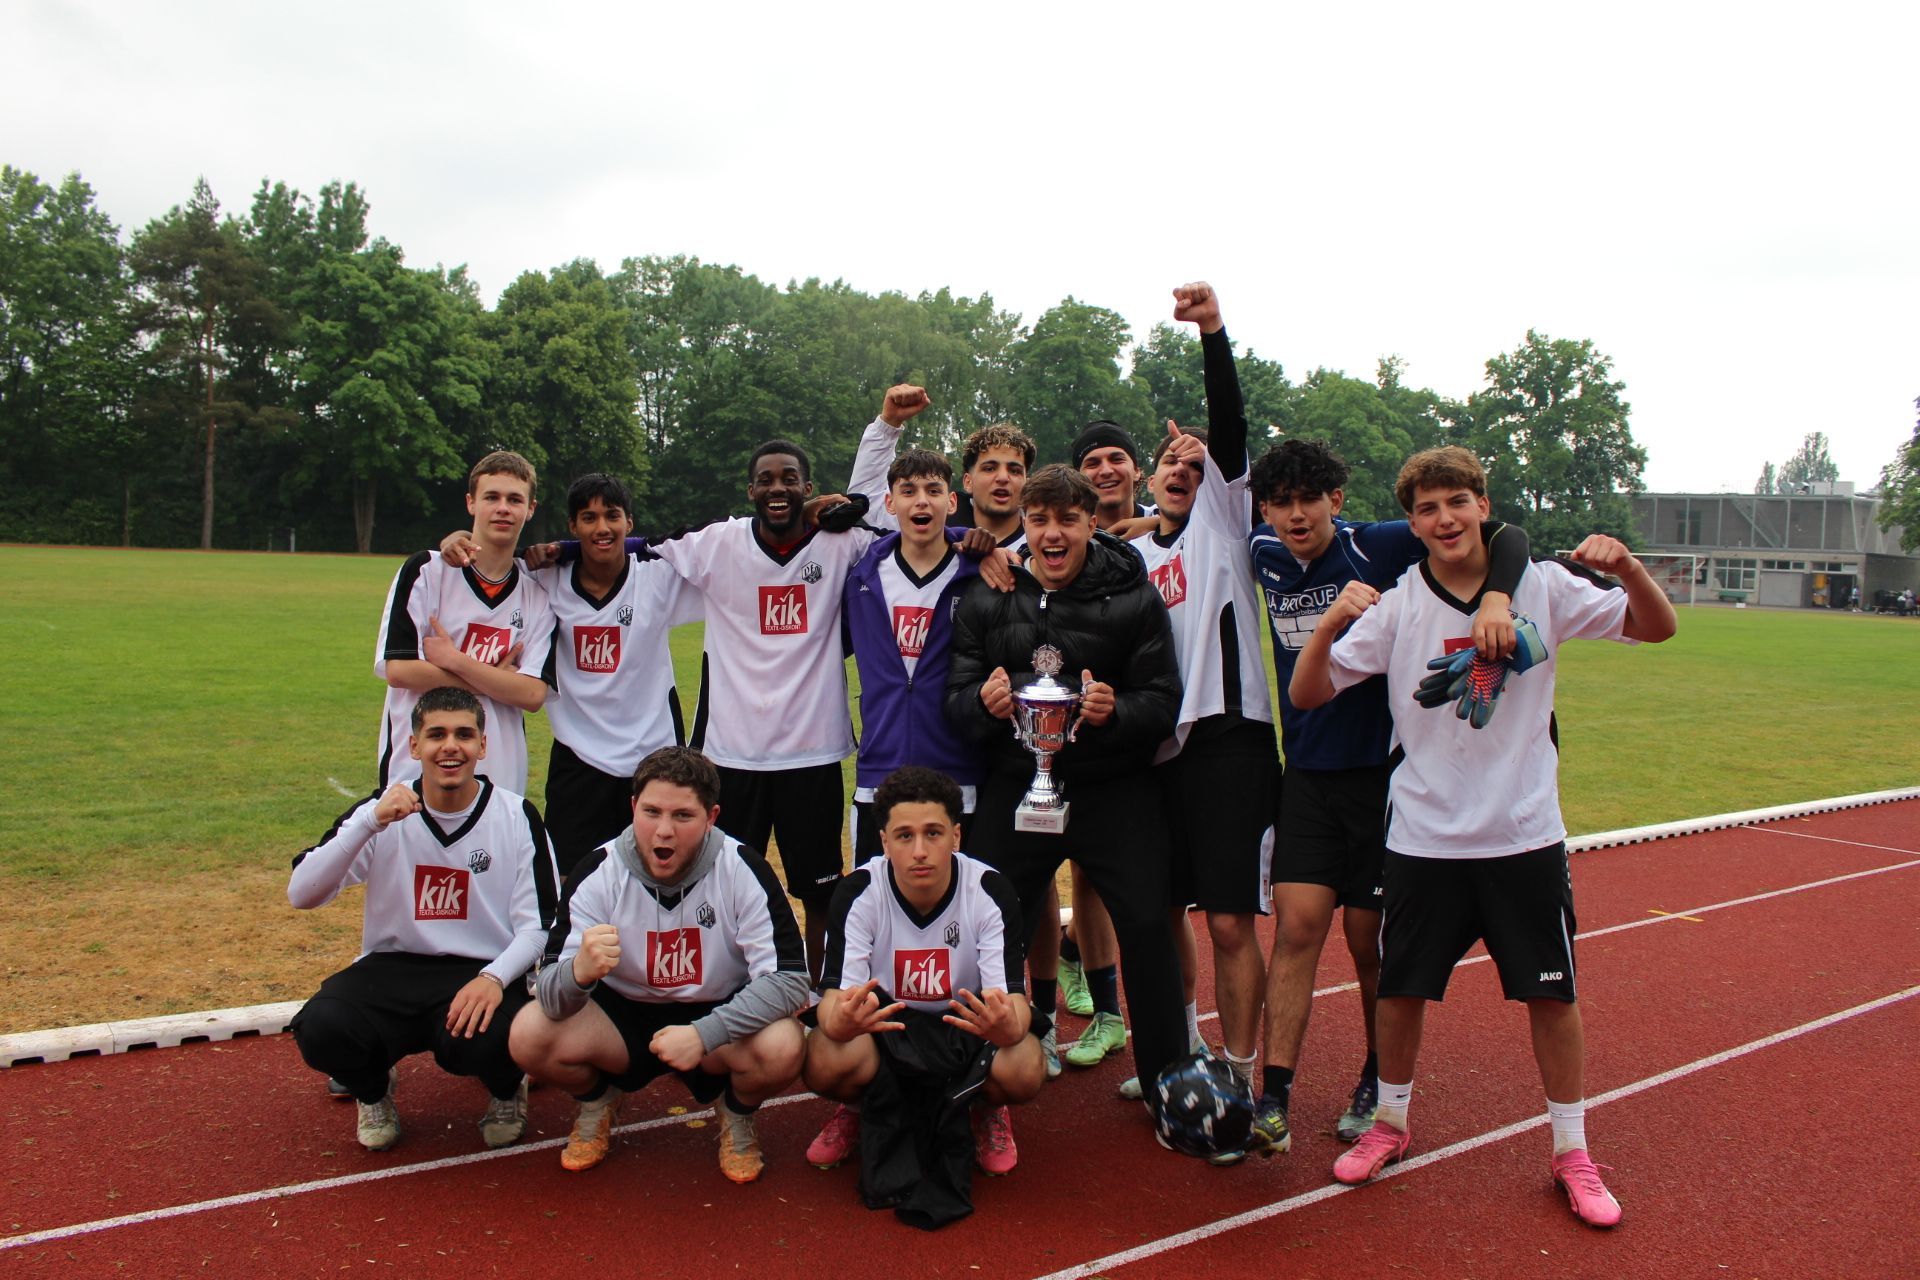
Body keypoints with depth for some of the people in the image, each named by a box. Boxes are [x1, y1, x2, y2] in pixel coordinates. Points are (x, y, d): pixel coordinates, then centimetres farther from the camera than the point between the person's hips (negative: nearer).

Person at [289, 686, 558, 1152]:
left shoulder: (517, 817, -2)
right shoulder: (381, 811, 0)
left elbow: (537, 926, -3)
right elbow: (300, 895, -11)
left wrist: (494, 978, -24)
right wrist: (370, 823, -24)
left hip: (481, 973, -1)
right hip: (391, 968, 2)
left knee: (476, 1041, -33)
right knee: (320, 1028, -27)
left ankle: (507, 1091, 7)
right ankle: (373, 1089, 11)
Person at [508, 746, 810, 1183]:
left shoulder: (743, 869, -20)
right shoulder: (598, 872, -17)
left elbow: (790, 979, -22)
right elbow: (552, 997, -20)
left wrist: (704, 1033, -35)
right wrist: (580, 971, -45)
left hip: (719, 1017, -1)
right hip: (622, 1013, 2)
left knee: (783, 1048, -32)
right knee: (529, 1035, -24)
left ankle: (737, 1115, 6)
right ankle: (597, 1101, 11)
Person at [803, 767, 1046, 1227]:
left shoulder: (990, 891, -20)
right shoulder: (858, 892, -20)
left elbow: (1014, 995, -25)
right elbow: (834, 994, -26)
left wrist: (1008, 1026, -51)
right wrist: (841, 1020, -53)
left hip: (966, 1024, 0)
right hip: (880, 1023, 0)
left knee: (1025, 1069, -33)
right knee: (824, 1063, -33)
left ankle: (988, 1111, 8)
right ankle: (860, 1111, 7)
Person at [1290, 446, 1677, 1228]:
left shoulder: (1544, 587, -3)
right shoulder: (1395, 607, -4)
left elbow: (1657, 627, 0)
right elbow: (1305, 695, -7)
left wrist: (1627, 567, -21)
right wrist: (1329, 626, -26)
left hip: (1525, 835, 0)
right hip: (1424, 837, 0)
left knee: (1552, 993, 8)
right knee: (1402, 987, 10)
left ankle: (1571, 1151, 27)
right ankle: (1390, 1124, 32)